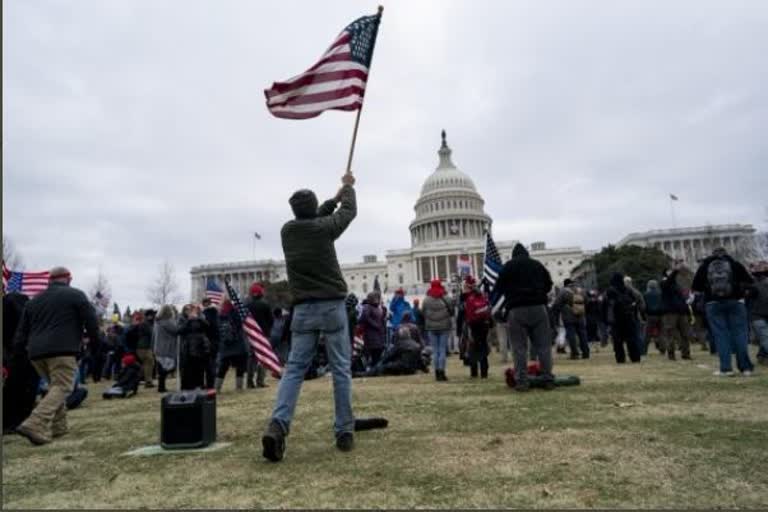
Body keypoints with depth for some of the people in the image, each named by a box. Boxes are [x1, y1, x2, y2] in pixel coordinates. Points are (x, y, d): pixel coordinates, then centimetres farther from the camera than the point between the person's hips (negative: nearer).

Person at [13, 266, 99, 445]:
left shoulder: (34, 300, 22)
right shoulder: (75, 295, 4)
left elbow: (22, 330, 21)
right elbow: (91, 321, -2)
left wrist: (19, 349, 26)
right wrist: (94, 338, 13)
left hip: (36, 352, 7)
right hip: (62, 350, -7)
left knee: (55, 386, 20)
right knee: (61, 387, -7)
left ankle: (57, 426, 16)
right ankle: (36, 425, -25)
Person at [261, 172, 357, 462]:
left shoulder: (287, 230, 6)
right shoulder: (323, 228, -4)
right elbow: (349, 211, 15)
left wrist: (334, 198, 36)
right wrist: (348, 188, 34)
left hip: (303, 309, 3)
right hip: (332, 306, -3)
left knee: (294, 369, 3)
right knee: (341, 370, 5)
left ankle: (278, 425, -14)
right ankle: (344, 432, 9)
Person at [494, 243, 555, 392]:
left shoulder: (507, 266, 4)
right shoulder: (538, 264, 14)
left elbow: (499, 287, 5)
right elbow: (549, 285, 19)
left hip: (517, 309, -2)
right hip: (538, 307, 3)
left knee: (519, 347, -1)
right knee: (543, 345, 6)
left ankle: (522, 381, -4)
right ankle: (548, 379, 5)